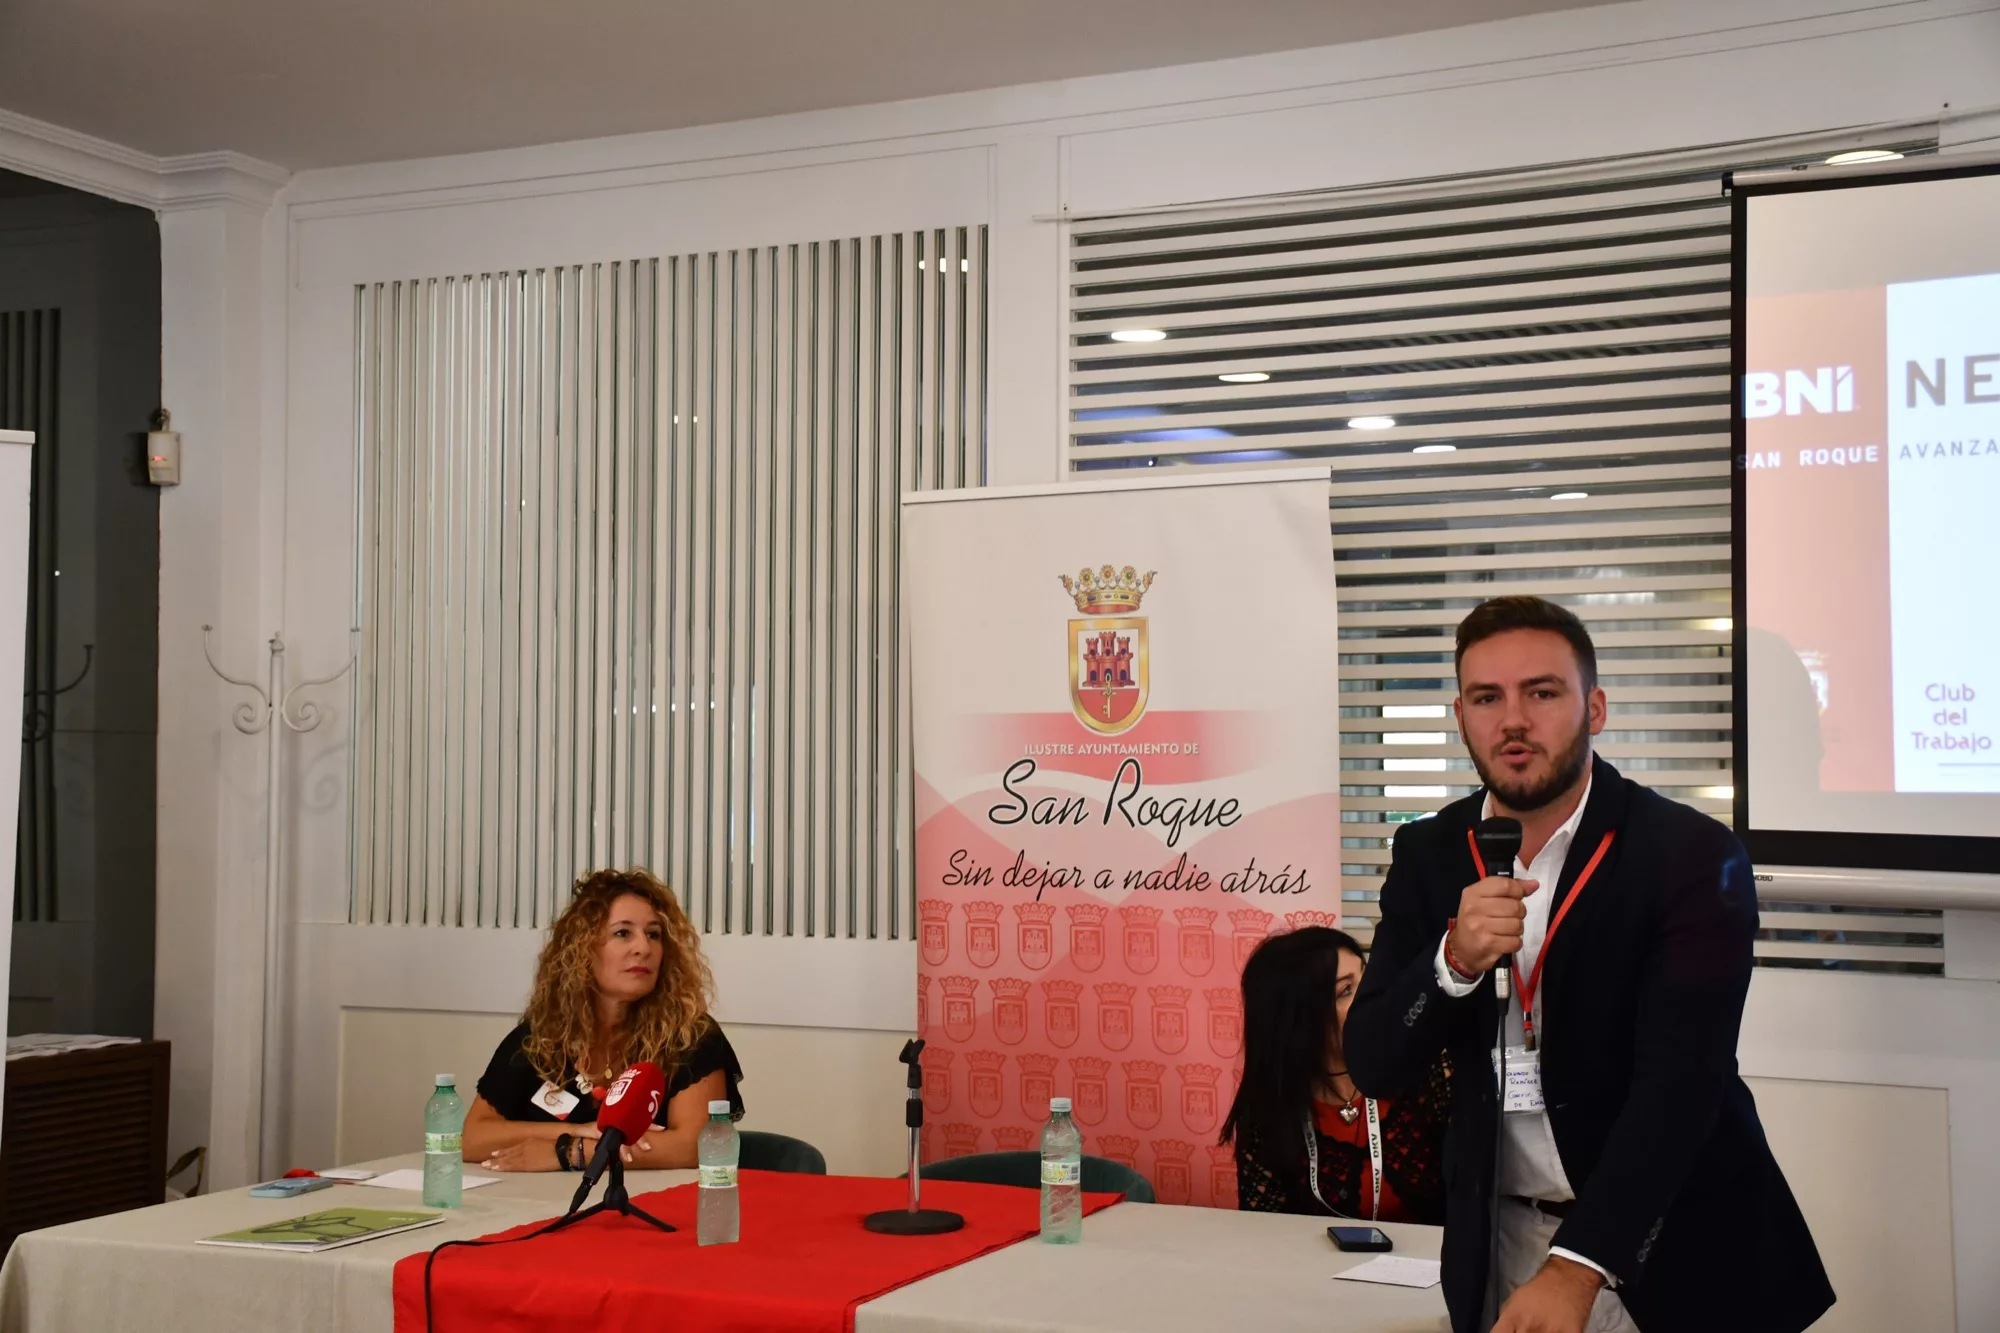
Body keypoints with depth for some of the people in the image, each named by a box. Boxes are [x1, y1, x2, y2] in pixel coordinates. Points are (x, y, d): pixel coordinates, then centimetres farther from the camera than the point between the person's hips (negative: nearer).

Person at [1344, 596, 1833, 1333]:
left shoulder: (1691, 855, -15)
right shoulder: (1427, 853, -2)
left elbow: (1678, 1085, -23)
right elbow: (1372, 1063, -5)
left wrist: (1576, 1267, -34)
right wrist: (1455, 960, -24)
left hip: (1667, 1243, -4)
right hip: (1500, 1241, 4)